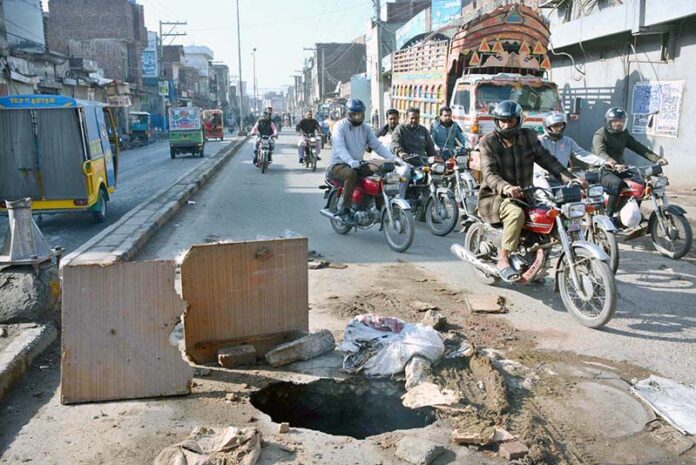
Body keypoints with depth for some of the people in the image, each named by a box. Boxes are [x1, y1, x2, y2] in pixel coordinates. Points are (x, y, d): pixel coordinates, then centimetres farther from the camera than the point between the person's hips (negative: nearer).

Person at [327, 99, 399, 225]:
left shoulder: (366, 128, 11)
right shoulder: (340, 126, -9)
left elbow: (377, 145, 3)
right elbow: (340, 148, -25)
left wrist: (393, 158, -15)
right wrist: (352, 162, -42)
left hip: (358, 164, 6)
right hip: (338, 164, -6)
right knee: (351, 174, -40)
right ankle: (344, 210, -27)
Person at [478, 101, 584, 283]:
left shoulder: (528, 136, 7)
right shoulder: (488, 142, -7)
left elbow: (546, 159, 4)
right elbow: (489, 173, -19)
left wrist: (570, 178, -10)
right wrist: (506, 188, -40)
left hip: (523, 195, 5)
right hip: (495, 196, -5)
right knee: (516, 213, -35)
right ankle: (503, 260, -22)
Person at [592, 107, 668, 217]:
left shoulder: (624, 134, 14)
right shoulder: (600, 135, -8)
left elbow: (638, 147, 5)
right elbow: (601, 154, -26)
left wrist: (656, 158, -11)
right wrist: (614, 164, -45)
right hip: (601, 171, -7)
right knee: (617, 183, -35)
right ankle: (609, 215, -28)